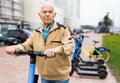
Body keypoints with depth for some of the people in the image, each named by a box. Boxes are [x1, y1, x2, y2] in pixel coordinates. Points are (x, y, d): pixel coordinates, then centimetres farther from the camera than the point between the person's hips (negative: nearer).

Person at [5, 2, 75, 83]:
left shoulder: (63, 29, -9)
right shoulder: (37, 32, 7)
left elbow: (70, 46, -22)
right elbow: (27, 46, 4)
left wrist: (56, 50, -42)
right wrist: (15, 48, -17)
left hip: (60, 76, -4)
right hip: (44, 76, 4)